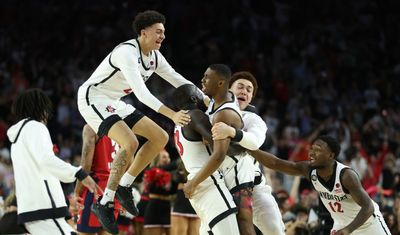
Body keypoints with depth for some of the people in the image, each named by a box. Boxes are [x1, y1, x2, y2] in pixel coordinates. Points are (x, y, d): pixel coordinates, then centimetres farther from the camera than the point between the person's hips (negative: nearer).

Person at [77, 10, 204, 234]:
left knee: (160, 137, 3)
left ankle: (125, 185, 10)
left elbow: (181, 82, 11)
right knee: (130, 143, -29)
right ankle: (105, 203, -19)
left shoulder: (154, 56, 2)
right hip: (93, 99, -9)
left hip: (114, 103, 10)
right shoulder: (127, 53, -26)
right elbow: (141, 92, -36)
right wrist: (172, 115, -44)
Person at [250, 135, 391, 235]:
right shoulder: (309, 170, -18)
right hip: (342, 223, 5)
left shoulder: (346, 175, -34)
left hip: (368, 221, -5)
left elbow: (368, 207, -36)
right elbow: (275, 163, -22)